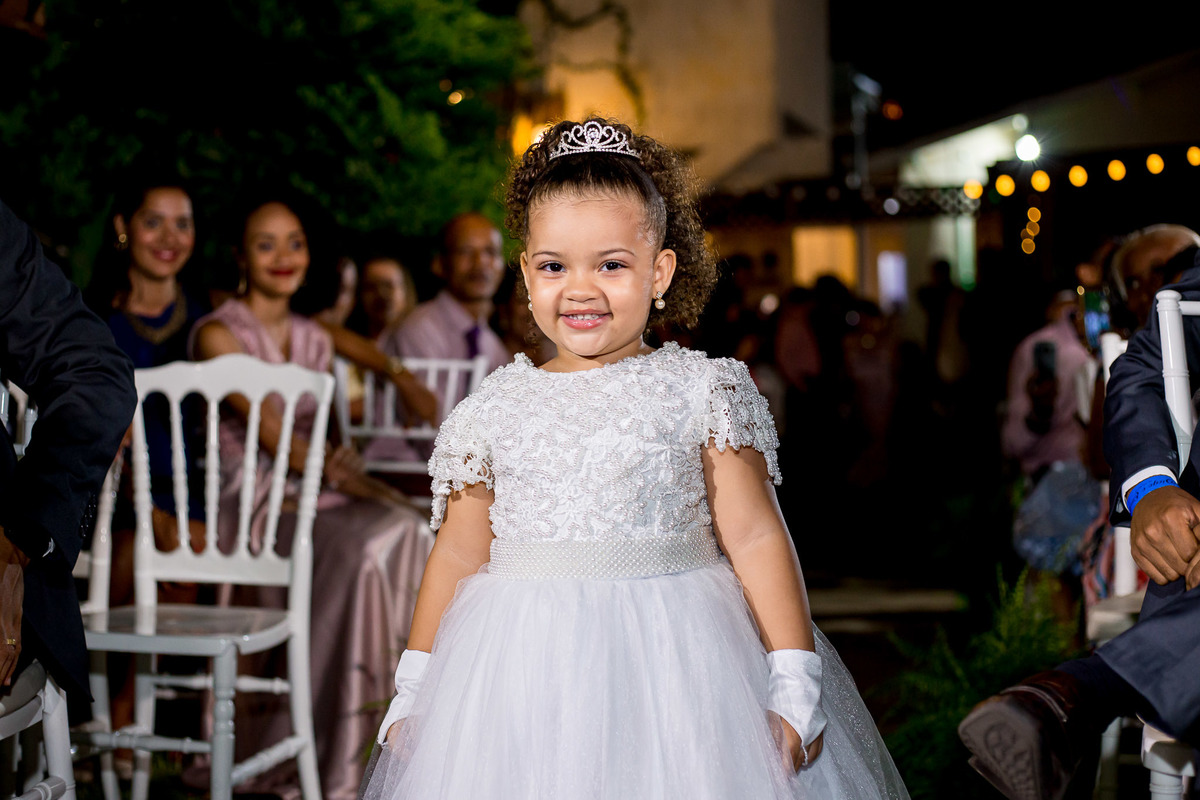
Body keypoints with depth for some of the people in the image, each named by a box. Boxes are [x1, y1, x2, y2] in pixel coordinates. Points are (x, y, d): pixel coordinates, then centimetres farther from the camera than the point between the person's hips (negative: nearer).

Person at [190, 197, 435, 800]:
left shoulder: (315, 340, 18)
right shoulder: (219, 333, -3)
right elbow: (271, 435, -11)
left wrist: (343, 468, -1)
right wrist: (348, 480, -17)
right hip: (248, 502, -6)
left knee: (408, 531, -24)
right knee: (366, 546, -32)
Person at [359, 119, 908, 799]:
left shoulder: (700, 392, 0)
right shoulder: (495, 410, 8)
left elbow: (754, 537, -2)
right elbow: (460, 552, 13)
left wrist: (794, 684, -7)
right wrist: (414, 690, 13)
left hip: (674, 663, -2)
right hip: (528, 677, 2)